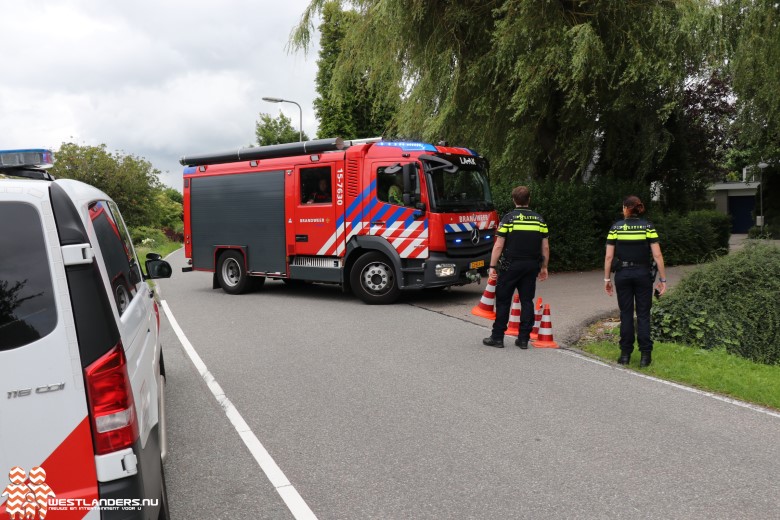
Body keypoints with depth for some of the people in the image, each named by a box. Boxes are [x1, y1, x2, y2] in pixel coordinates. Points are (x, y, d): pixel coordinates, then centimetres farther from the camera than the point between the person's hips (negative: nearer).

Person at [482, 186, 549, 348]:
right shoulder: (539, 219, 5)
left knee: (503, 300, 4)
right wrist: (544, 267, 15)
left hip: (511, 265, -3)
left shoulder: (508, 218, -6)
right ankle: (524, 338, 10)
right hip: (532, 266, 4)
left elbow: (498, 246, -10)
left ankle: (497, 337, 8)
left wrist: (492, 266, -5)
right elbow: (545, 247, 6)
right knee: (527, 300, 9)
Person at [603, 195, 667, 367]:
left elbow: (609, 256, -4)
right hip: (643, 274, 0)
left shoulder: (616, 227, -2)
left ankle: (625, 354, 11)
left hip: (622, 274, 0)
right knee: (643, 314, 6)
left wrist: (607, 278, 3)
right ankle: (645, 355, 6)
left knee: (626, 314, 8)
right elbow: (657, 255, -8)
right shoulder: (648, 226, -3)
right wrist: (663, 279, -3)